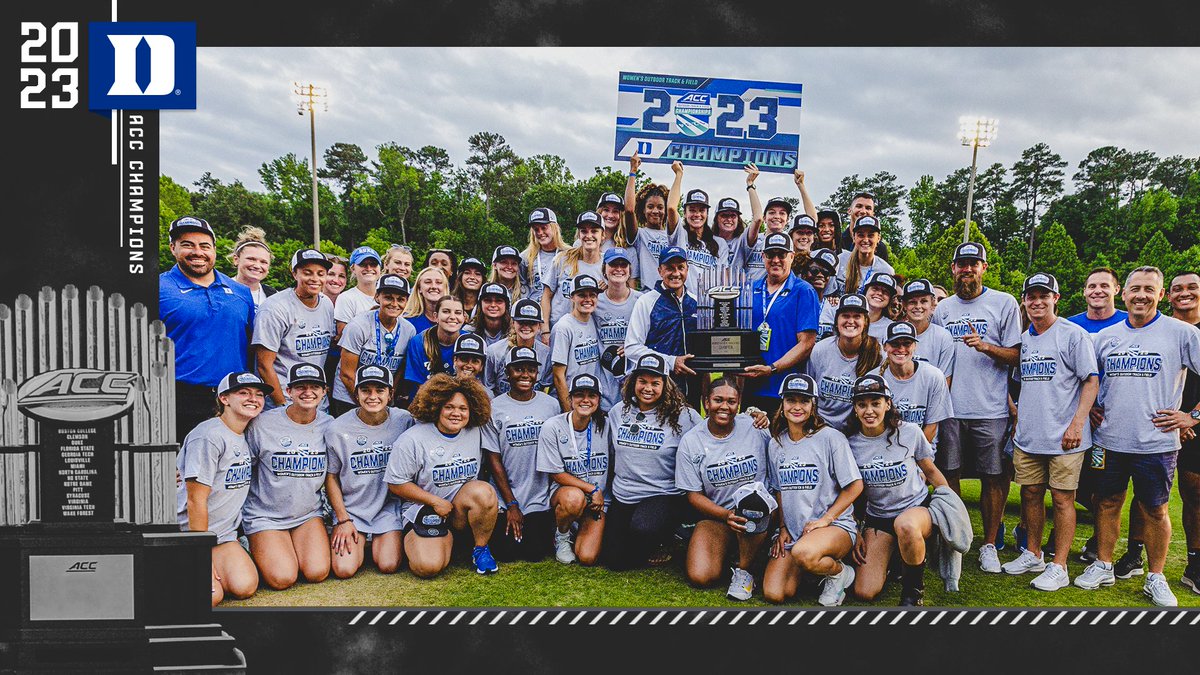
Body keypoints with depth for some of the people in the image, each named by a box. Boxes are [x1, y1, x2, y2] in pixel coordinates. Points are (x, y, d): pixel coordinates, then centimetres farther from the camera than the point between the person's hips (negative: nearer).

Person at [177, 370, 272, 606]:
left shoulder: (246, 436, 10)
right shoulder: (209, 436, -17)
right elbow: (196, 500, -18)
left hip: (222, 533, 8)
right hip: (187, 532, -8)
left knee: (246, 586, -12)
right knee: (210, 596, -21)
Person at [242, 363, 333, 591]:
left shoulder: (329, 425, 0)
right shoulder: (262, 424, -11)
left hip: (309, 514, 3)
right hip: (265, 516, -2)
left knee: (317, 573, -17)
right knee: (283, 579, -17)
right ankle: (257, 550, 15)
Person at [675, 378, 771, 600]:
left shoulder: (755, 427, -2)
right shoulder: (691, 441, -3)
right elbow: (694, 495, -3)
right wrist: (726, 515, -19)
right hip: (716, 515, 0)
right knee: (700, 577, -22)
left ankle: (743, 570, -13)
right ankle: (728, 550, 14)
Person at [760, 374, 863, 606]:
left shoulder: (831, 437, -8)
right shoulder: (775, 443, 8)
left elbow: (855, 485, -7)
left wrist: (825, 519, -13)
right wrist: (782, 527, 7)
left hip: (835, 524, -5)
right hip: (792, 530, 5)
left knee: (803, 554, -39)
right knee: (773, 595, -13)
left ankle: (840, 572, -4)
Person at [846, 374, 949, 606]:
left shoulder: (909, 432, -10)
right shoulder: (850, 444, -7)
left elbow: (931, 472, 5)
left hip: (918, 508, -2)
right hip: (877, 517, 2)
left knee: (905, 525, -42)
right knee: (864, 592, -12)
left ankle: (914, 585, -12)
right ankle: (890, 557, 21)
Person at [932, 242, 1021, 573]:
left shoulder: (1004, 303, 4)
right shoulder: (942, 308, 14)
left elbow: (1016, 355, 0)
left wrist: (986, 346, -18)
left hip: (990, 409, -3)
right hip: (950, 408, 3)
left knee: (993, 477, 0)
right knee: (948, 474, 4)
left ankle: (989, 545, 12)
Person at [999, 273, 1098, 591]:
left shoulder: (1073, 335, -6)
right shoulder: (1023, 339, 13)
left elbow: (1091, 381, -9)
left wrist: (1077, 424, -16)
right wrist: (1016, 420, 17)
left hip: (1063, 437, -6)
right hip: (1027, 435, 6)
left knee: (1062, 498, -1)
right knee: (1030, 494, 12)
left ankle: (1059, 567, 6)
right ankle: (1032, 555, 26)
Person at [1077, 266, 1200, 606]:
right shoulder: (1105, 336, 8)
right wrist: (1090, 409, 9)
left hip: (1156, 442, -3)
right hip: (1109, 440, 3)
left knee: (1155, 510, 6)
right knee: (1108, 503, 11)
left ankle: (1156, 578, 19)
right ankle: (1103, 566, 24)